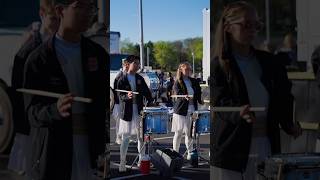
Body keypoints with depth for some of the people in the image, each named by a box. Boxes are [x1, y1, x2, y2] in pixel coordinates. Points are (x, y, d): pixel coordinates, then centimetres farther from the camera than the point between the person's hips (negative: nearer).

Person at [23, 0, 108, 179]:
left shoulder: (98, 54, 8)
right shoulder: (38, 60, -3)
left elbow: (105, 100, 10)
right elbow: (32, 112, -6)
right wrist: (55, 110, -27)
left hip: (92, 152, 3)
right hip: (53, 156, -2)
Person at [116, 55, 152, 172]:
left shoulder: (140, 78, 9)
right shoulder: (122, 80, -3)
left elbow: (147, 92, 10)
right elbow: (120, 96, -10)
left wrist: (150, 104, -3)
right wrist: (127, 96, -31)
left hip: (139, 111, 4)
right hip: (127, 112, -4)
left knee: (141, 137, 9)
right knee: (125, 138, -1)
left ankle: (141, 161, 21)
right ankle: (122, 164, 5)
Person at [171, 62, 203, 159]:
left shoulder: (194, 82, 13)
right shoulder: (178, 82, -2)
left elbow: (199, 94, 14)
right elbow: (177, 93, -17)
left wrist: (200, 100, -5)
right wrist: (185, 97, -36)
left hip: (192, 110, 4)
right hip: (180, 110, -4)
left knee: (189, 133, 8)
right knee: (178, 133, 2)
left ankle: (190, 153, 17)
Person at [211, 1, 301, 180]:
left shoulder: (269, 62, 12)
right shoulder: (218, 65, -3)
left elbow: (283, 97, 14)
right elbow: (221, 102, -13)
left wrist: (289, 124, -3)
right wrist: (240, 113, -33)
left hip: (267, 147, 4)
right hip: (232, 150, -4)